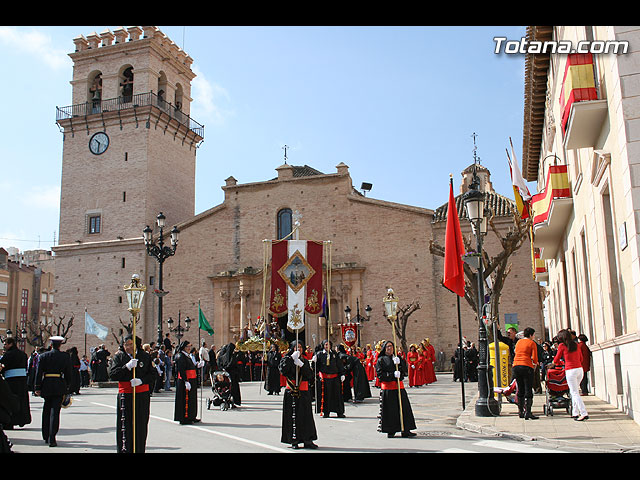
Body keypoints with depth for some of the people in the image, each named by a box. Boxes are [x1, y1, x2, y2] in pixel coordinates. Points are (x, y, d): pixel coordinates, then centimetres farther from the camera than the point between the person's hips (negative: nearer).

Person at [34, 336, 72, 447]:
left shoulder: (43, 356, 2)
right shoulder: (66, 357, 1)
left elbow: (39, 373, -1)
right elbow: (68, 374, 4)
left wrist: (37, 388, 2)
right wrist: (67, 387, 14)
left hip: (46, 386, 2)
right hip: (59, 387, -1)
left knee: (46, 411, 16)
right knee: (55, 412, -3)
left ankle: (46, 437, 24)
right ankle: (52, 438, -11)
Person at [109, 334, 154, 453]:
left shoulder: (145, 356, 7)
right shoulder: (119, 356, 4)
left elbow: (152, 374, 6)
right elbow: (112, 374, -6)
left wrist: (141, 380, -12)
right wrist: (127, 366, -17)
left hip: (142, 395, 1)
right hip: (125, 395, -1)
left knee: (141, 426, 4)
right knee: (125, 426, -7)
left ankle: (139, 450, 13)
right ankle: (125, 449, -4)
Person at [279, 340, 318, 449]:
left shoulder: (305, 361, 14)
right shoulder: (287, 359, 3)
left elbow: (310, 375, 0)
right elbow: (282, 369, -18)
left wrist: (301, 365, -12)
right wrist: (291, 357, -20)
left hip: (304, 392, 4)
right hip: (291, 392, -4)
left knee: (306, 416, 4)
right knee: (293, 417, -3)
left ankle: (307, 440, 10)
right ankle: (294, 441, 4)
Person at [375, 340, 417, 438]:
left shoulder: (398, 358, 15)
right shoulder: (381, 360, 3)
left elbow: (405, 371, 4)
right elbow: (380, 374, -7)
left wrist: (399, 363, -14)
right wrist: (393, 375, -15)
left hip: (399, 386, 4)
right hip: (387, 387, -4)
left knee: (403, 407, 0)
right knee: (390, 409, -3)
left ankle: (405, 430, 5)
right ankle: (390, 430, 6)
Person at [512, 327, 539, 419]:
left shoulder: (519, 342, 16)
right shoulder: (532, 343, -1)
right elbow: (534, 358, -8)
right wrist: (535, 363, 14)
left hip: (516, 366, 6)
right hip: (527, 367, -6)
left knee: (520, 390, 14)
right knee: (528, 390, -4)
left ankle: (521, 412, 18)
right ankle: (527, 413, -10)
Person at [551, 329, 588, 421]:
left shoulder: (562, 345, -2)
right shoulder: (576, 345, 13)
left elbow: (556, 360, 6)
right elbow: (581, 359, 20)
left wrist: (553, 362, 28)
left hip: (570, 371, -6)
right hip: (580, 369, 6)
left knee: (575, 393, -4)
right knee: (573, 392, 17)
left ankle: (584, 413, -13)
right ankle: (575, 413, 18)